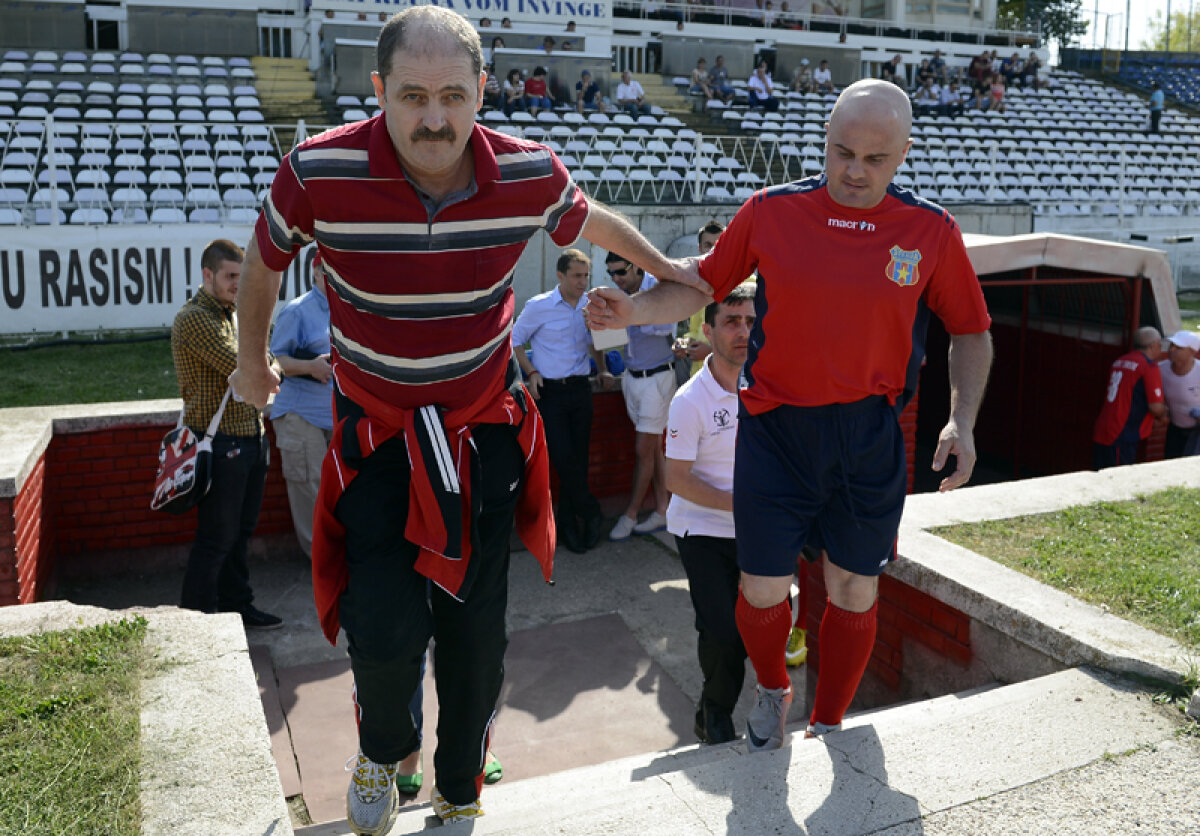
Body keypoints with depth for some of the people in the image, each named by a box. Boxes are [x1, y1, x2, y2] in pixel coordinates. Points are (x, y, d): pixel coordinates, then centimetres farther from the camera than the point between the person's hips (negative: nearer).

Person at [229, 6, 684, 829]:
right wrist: (253, 362, 17)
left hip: (485, 429, 2)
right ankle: (383, 748, 27)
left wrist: (667, 269, 24)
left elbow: (591, 219, 10)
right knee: (386, 626, -12)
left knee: (477, 630, 8)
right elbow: (265, 260, 2)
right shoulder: (318, 173, -20)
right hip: (376, 431, -1)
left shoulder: (531, 173, -14)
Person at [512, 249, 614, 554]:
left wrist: (602, 370, 10)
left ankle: (568, 522, 18)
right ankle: (591, 515, 7)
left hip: (580, 389, 4)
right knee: (563, 458, -10)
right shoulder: (539, 306, -6)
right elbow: (515, 340, 2)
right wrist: (531, 372, -9)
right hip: (550, 391, -4)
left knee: (578, 458, 5)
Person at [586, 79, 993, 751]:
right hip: (774, 426, -1)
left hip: (870, 436, 1)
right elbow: (701, 286, 8)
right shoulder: (772, 211, -2)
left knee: (855, 592, 11)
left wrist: (963, 421, -3)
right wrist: (634, 311, -9)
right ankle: (774, 690, 37)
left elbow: (971, 333, 10)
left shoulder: (932, 230, 0)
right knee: (763, 590, 2)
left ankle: (828, 726, 36)